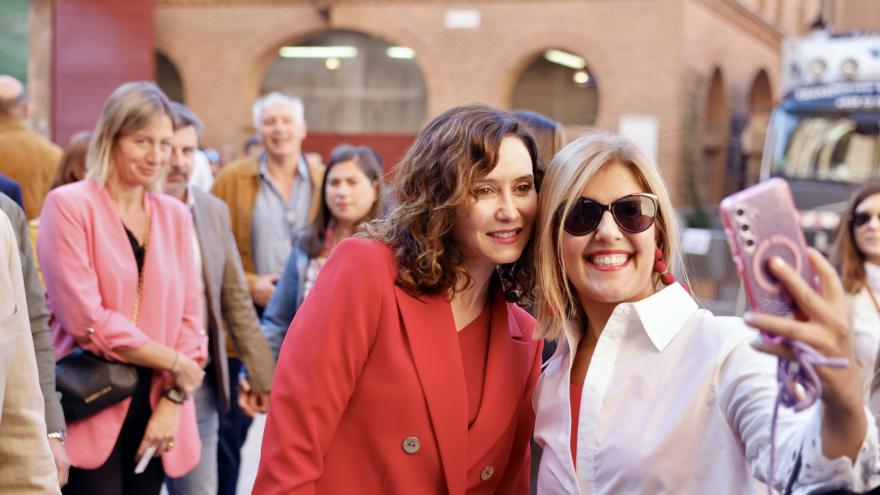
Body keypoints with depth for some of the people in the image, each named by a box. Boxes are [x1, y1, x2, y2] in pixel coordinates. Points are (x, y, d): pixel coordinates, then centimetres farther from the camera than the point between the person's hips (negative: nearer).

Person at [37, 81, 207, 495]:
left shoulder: (175, 215, 11)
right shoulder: (69, 205, -6)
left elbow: (188, 317, 9)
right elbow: (86, 320, -13)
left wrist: (173, 400, -3)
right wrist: (173, 361, -8)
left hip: (156, 410, 5)